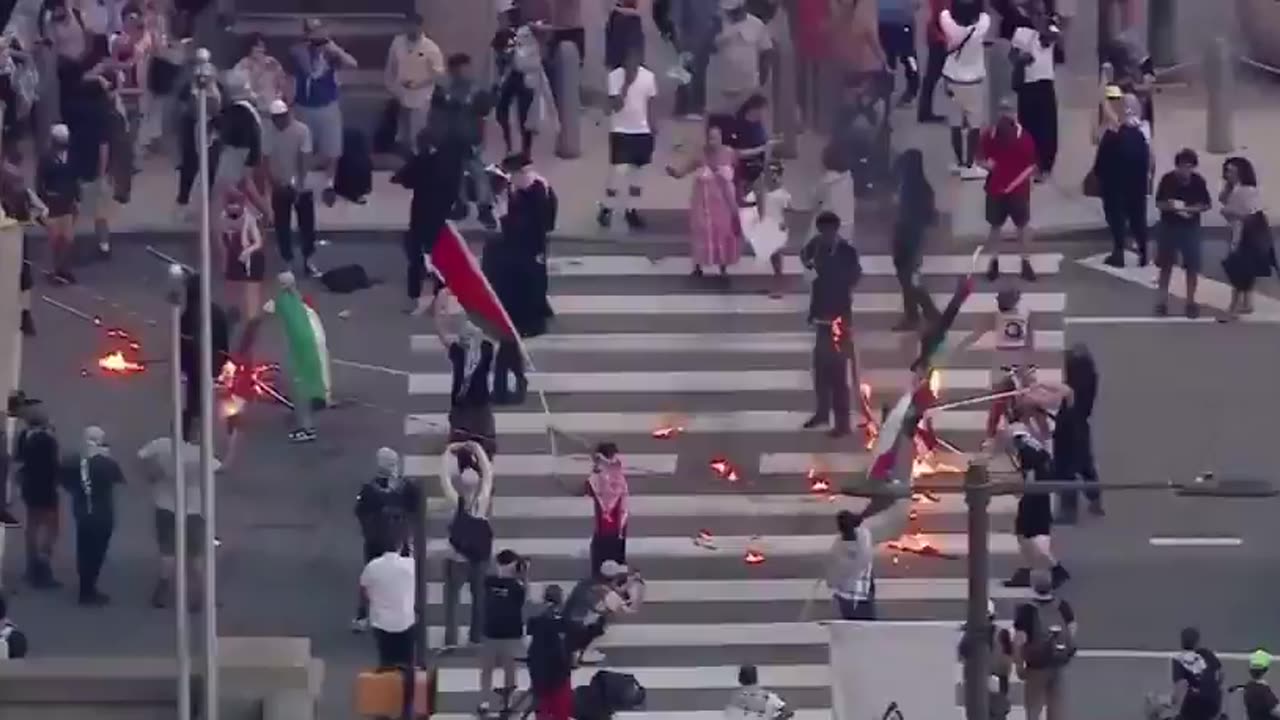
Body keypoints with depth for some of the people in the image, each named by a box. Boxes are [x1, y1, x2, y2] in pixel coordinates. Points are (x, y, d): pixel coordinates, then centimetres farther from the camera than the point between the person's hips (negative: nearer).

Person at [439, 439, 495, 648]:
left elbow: (445, 476, -14)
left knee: (452, 600, 4)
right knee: (479, 598, 15)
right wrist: (479, 451, 5)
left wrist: (449, 452, -4)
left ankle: (451, 641, -2)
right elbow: (488, 474, -2)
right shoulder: (483, 501, -13)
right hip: (480, 558, 3)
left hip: (457, 559, -3)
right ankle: (477, 637, 20)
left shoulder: (455, 502, -19)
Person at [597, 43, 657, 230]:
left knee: (637, 172, 10)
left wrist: (653, 129, 7)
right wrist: (626, 84, -25)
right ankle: (606, 208, 8)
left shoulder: (649, 77, -2)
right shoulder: (615, 76, -12)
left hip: (643, 132, 4)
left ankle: (631, 210, 22)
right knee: (618, 171, -10)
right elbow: (616, 106, -19)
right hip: (620, 131, -3)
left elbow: (650, 106, 7)